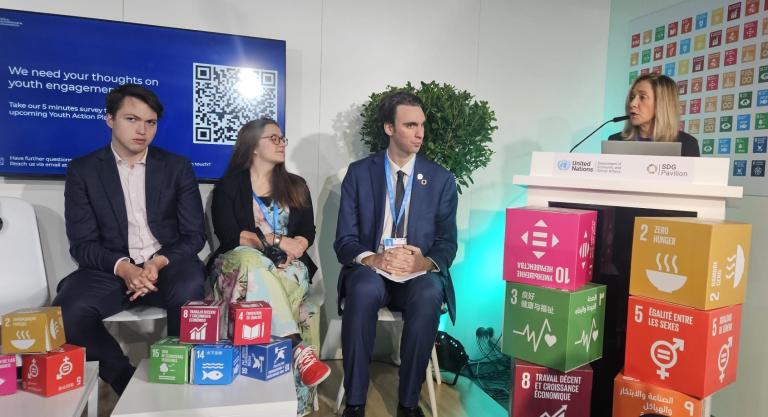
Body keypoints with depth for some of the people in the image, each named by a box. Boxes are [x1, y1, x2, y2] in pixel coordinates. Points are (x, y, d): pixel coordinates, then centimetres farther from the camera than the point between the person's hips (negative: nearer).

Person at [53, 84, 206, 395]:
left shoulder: (177, 167, 6)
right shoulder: (82, 170, 4)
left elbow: (194, 234, 2)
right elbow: (82, 243, -2)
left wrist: (159, 262, -18)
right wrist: (123, 268, -23)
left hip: (167, 265, 0)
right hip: (111, 269, 1)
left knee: (190, 291, -34)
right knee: (67, 310, -29)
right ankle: (126, 380, -6)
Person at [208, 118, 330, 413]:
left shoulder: (296, 186, 18)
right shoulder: (229, 185, 8)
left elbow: (308, 233, 7)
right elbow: (228, 236, -5)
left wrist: (292, 250, -15)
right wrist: (276, 240, -11)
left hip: (287, 267, 2)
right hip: (240, 264, -1)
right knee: (251, 260, -37)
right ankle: (298, 350, -42)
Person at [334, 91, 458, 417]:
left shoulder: (441, 179, 6)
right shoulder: (359, 173, 4)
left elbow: (447, 243, 3)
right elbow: (344, 240, 0)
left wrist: (425, 262, -21)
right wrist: (373, 259, -22)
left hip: (419, 273, 1)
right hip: (371, 269, 0)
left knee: (429, 296, -34)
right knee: (364, 289, -35)